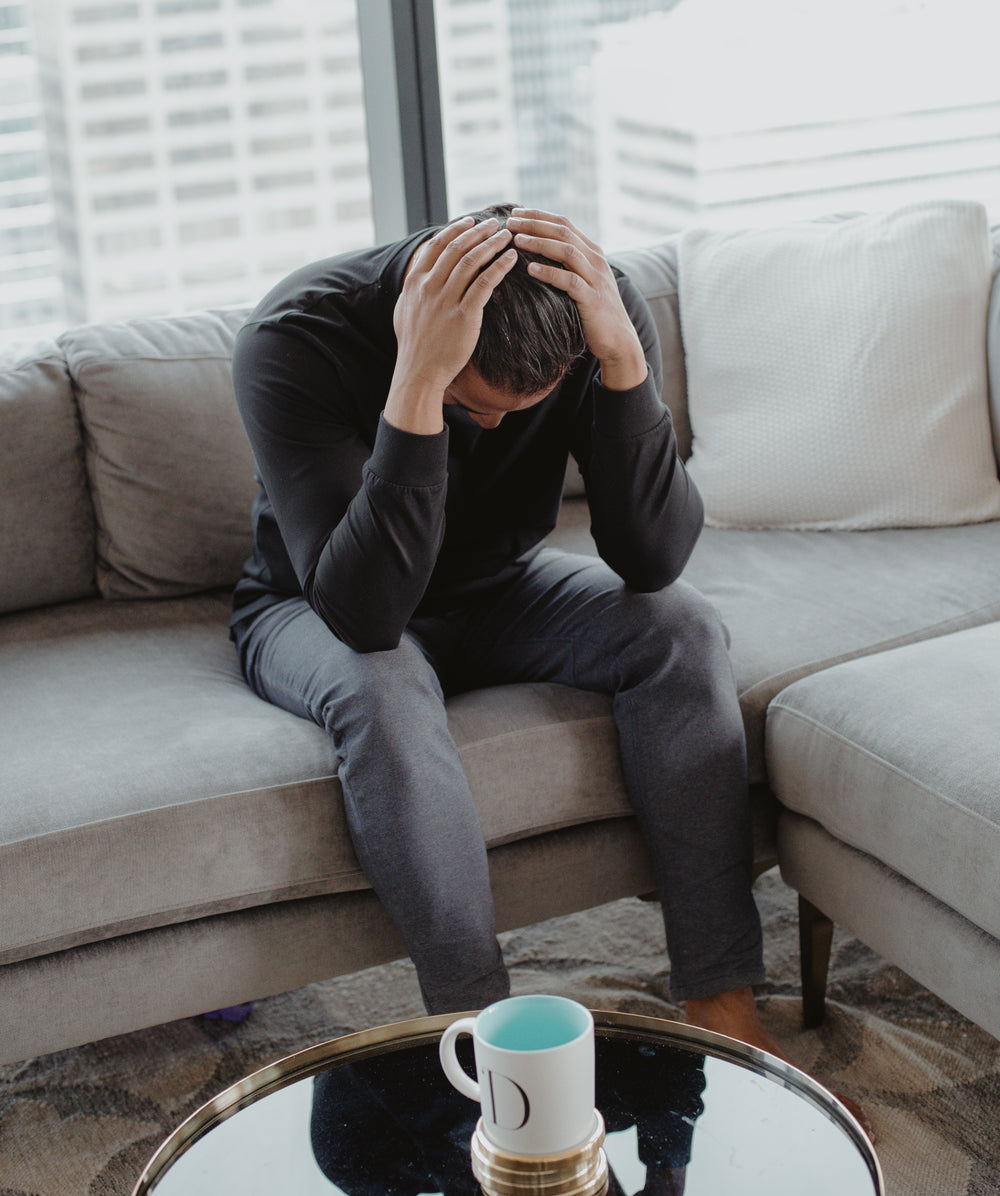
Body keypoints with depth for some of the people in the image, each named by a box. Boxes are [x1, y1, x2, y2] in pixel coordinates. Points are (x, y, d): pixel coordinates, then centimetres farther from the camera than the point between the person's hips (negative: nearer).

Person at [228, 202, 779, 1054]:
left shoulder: (604, 313, -22)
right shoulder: (293, 343, -32)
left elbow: (652, 559, -29)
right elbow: (362, 614, -41)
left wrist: (623, 358, -41)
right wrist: (418, 381, -50)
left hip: (499, 586, 3)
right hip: (318, 612, -3)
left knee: (681, 626, -23)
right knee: (382, 687, -37)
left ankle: (722, 1007, -16)